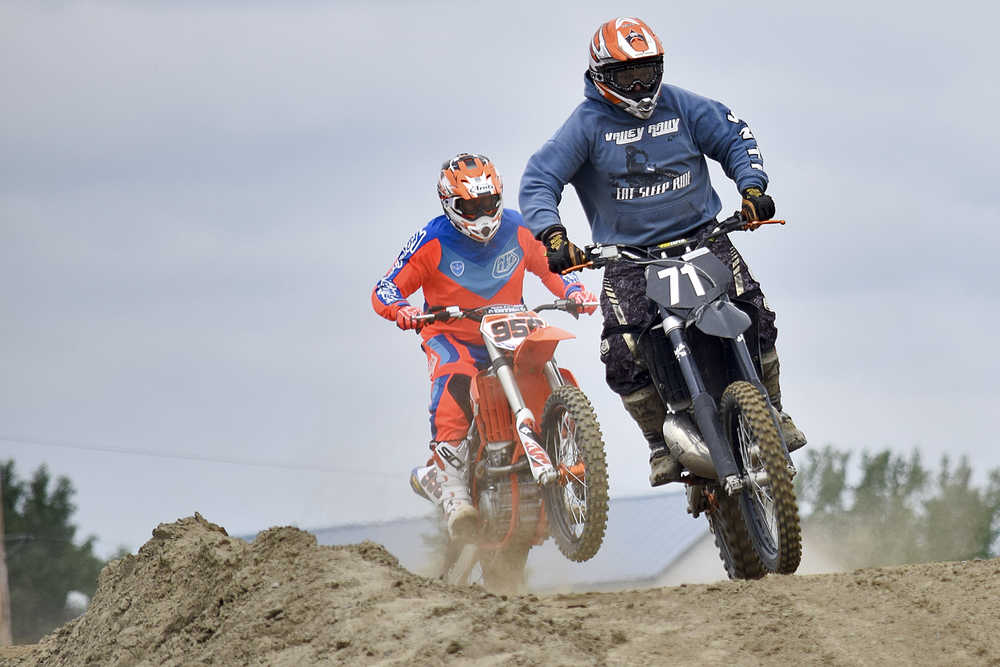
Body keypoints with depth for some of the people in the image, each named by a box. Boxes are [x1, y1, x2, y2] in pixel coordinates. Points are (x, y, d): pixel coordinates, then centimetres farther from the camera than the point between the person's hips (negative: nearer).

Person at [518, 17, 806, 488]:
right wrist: (551, 234, -26)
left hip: (701, 236, 2)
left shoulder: (682, 106, 4)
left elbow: (735, 140, 14)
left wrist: (752, 188, -4)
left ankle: (771, 412, 4)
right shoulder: (587, 124, -5)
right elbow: (539, 180, -10)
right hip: (628, 255, -2)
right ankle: (662, 443, -1)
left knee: (754, 318, -16)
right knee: (623, 357, -20)